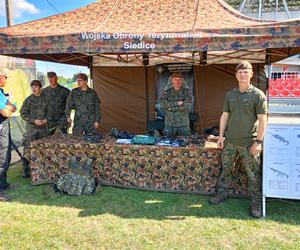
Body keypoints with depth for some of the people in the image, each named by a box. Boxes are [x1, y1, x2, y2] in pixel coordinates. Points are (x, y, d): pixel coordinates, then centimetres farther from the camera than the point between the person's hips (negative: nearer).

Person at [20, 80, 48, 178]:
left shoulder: (45, 98, 5)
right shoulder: (28, 100, 0)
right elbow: (23, 113, -1)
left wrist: (46, 119, -5)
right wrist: (34, 121, -11)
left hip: (43, 127, 2)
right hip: (31, 127, -2)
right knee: (28, 148, -6)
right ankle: (26, 170, 2)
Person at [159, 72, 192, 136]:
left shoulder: (187, 92, -1)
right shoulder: (167, 92, 1)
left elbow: (188, 106, -15)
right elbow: (162, 104, -14)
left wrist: (171, 108, -13)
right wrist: (177, 103, -18)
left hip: (183, 124, 0)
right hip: (169, 124, 0)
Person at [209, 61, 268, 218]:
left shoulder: (258, 95, -7)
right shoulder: (230, 95, 8)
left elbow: (262, 120, -8)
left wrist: (258, 141, -12)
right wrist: (221, 136, 8)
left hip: (248, 143, -4)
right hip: (230, 141, 5)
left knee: (253, 174, 4)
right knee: (225, 169, 14)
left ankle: (257, 202, 20)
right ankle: (222, 193, 31)